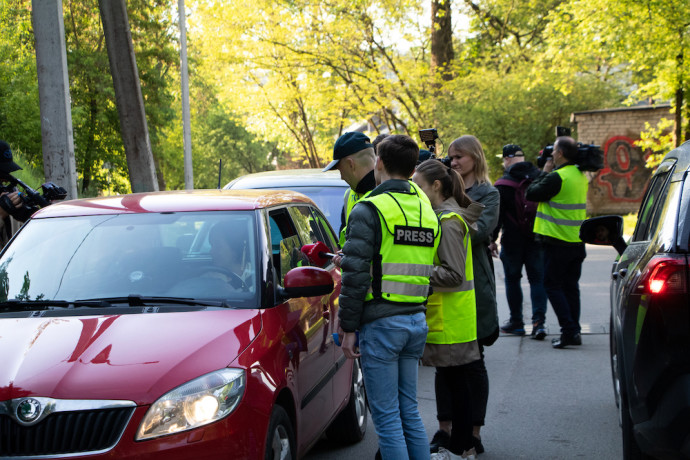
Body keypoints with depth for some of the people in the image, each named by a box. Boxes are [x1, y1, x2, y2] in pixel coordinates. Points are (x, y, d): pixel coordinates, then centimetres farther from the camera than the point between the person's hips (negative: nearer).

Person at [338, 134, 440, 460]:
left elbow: (356, 274, -14)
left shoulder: (369, 209, -11)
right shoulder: (426, 209, 12)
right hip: (417, 321, 7)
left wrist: (348, 326, -9)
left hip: (381, 323, -7)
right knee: (409, 411, 16)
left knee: (387, 416, -2)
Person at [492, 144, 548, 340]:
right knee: (537, 279, 6)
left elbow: (497, 215, -10)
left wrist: (492, 239, -4)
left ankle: (516, 322, 13)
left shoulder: (503, 185, -9)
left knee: (512, 279, 9)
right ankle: (539, 321, -6)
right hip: (537, 239, 3)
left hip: (512, 241, -3)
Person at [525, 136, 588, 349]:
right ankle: (574, 331, 16)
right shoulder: (580, 176, 9)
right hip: (578, 241, 8)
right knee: (571, 286, 14)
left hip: (558, 242, -8)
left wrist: (545, 172, 1)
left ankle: (569, 330, -8)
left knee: (552, 285, 1)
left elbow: (531, 193, -10)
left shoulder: (557, 177, -18)